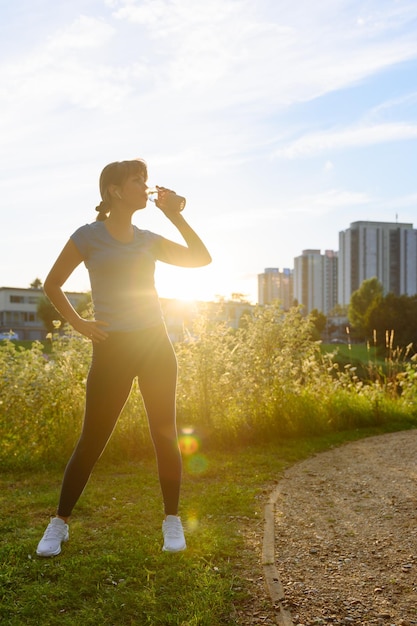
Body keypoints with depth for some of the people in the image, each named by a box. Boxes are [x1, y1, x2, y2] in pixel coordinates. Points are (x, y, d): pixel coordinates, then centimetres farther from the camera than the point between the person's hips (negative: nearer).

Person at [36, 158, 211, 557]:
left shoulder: (148, 240, 10)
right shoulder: (88, 236, -2)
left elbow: (202, 259, 8)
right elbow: (52, 285, 6)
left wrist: (174, 214, 3)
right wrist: (78, 323, -4)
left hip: (155, 344, 4)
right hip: (112, 348, -3)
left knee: (165, 435, 4)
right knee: (92, 440, 3)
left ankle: (172, 521, 20)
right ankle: (60, 523, 22)